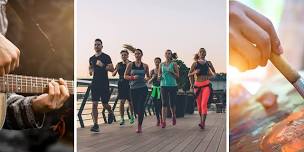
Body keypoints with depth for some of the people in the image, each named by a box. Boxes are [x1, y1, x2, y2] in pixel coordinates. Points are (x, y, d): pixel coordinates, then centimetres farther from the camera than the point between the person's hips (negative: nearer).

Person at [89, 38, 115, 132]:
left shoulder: (106, 57, -2)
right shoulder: (91, 58, 13)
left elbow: (112, 69, -9)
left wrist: (103, 65, -23)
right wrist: (91, 71, 2)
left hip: (104, 83, -3)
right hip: (95, 83, 4)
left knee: (105, 104, 4)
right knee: (94, 104, -6)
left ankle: (111, 113, 38)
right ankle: (95, 125, -6)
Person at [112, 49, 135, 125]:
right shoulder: (119, 64, 8)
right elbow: (113, 74, 10)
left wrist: (127, 65, -20)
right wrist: (116, 70, -9)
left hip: (129, 83, -2)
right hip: (121, 84, 2)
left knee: (130, 101, 7)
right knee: (122, 101, -4)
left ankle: (132, 116, 30)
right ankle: (122, 119, 1)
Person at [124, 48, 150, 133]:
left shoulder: (145, 66, 5)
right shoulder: (130, 64, 3)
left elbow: (148, 76, 17)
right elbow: (125, 76, 2)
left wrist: (146, 79, -5)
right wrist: (133, 77, -15)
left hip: (143, 88, -1)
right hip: (133, 89, 1)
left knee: (141, 108, -8)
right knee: (136, 109, 6)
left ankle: (139, 126, 5)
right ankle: (140, 116, 42)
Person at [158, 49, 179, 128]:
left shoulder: (174, 64, 2)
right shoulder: (161, 64, 9)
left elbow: (177, 76, 2)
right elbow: (159, 75, 16)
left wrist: (172, 72, -15)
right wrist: (159, 76, -6)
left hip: (172, 85, -1)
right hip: (163, 86, 2)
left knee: (172, 104, 2)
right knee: (164, 104, -4)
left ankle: (173, 116, 32)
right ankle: (163, 121, -4)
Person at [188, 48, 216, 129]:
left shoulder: (208, 63, 7)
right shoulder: (195, 64, 4)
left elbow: (214, 73, 21)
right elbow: (189, 74, 8)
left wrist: (210, 74, 1)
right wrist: (195, 72, -9)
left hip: (206, 85, -1)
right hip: (197, 85, 1)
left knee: (204, 104, -17)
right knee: (199, 104, 10)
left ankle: (203, 123, -23)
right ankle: (201, 120, 31)